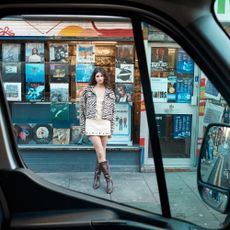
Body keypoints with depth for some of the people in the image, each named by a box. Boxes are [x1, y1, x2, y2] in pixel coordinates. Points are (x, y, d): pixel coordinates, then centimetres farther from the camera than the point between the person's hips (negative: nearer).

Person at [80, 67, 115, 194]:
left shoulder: (110, 92, 8)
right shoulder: (87, 91, 3)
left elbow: (112, 112, 9)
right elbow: (82, 109, 5)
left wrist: (111, 129, 5)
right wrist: (83, 127, 2)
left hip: (105, 124, 2)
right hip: (92, 123, -2)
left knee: (101, 153, 6)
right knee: (100, 153, -9)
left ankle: (97, 177, 23)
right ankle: (109, 180, 1)